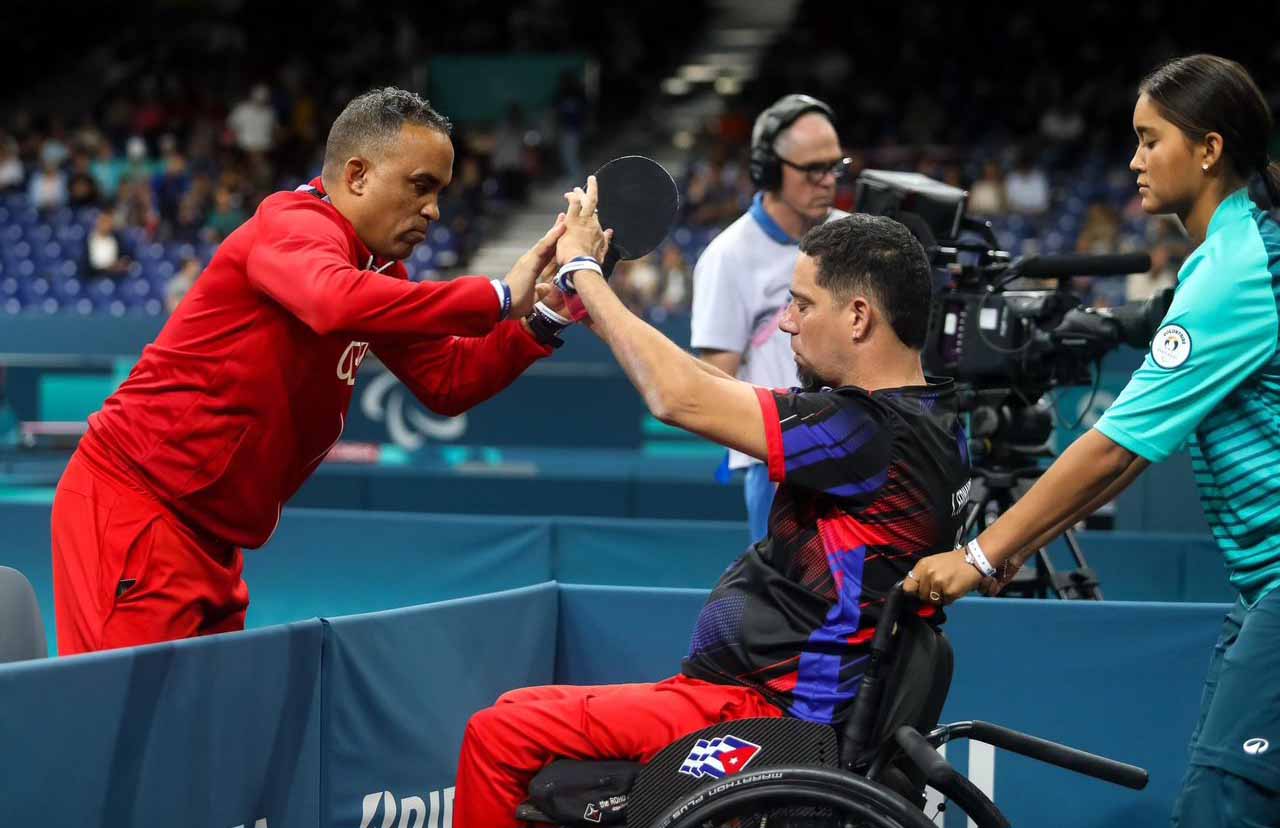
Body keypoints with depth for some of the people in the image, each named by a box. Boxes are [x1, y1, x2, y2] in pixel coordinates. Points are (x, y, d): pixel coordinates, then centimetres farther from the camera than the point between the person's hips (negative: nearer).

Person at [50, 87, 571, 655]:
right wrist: (498, 298, -34)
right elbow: (335, 301, -38)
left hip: (207, 540, 9)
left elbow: (446, 382, 13)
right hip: (132, 504, -9)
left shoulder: (378, 269, 12)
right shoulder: (293, 224, -16)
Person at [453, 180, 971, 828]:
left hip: (760, 712, -11)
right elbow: (717, 392, 17)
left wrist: (582, 268, -8)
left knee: (499, 735, -11)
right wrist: (599, 313, 15)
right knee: (518, 710, 20)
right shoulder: (922, 418, 7)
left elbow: (681, 399, -21)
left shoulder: (880, 434, -23)